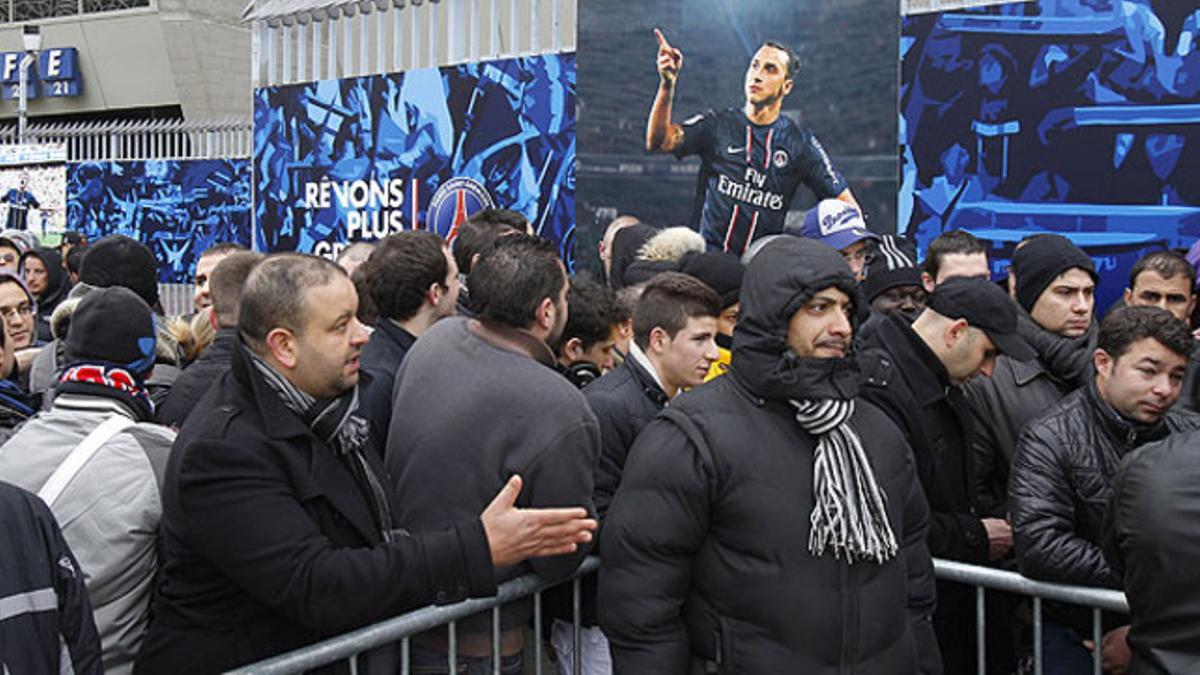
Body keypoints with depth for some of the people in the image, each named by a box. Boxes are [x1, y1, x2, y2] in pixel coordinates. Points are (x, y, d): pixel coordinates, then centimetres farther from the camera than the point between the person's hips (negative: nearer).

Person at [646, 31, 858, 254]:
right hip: (705, 254, -1)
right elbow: (658, 141, -7)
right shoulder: (717, 125, 8)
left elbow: (846, 205, 10)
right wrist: (667, 84, -18)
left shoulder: (801, 143, 7)